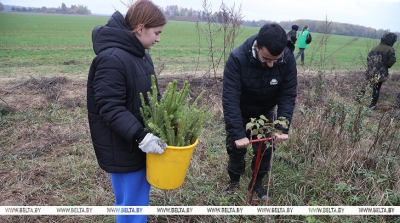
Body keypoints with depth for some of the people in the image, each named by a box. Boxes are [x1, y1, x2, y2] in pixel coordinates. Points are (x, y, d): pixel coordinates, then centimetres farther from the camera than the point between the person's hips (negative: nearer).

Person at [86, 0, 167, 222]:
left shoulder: (140, 54, 6)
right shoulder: (111, 59, -23)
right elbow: (109, 108, -26)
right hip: (122, 148, -9)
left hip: (140, 142, 9)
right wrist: (139, 136, -31)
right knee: (131, 203, 7)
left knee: (141, 195, 22)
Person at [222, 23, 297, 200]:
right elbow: (230, 98, -35)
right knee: (236, 148, 3)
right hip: (240, 112, -2)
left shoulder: (288, 60, -26)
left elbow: (288, 95, -19)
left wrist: (283, 128, -28)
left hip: (265, 112, 2)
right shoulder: (237, 58, -35)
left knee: (264, 149, 4)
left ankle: (257, 184, 27)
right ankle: (234, 182, 28)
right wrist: (238, 133, -38)